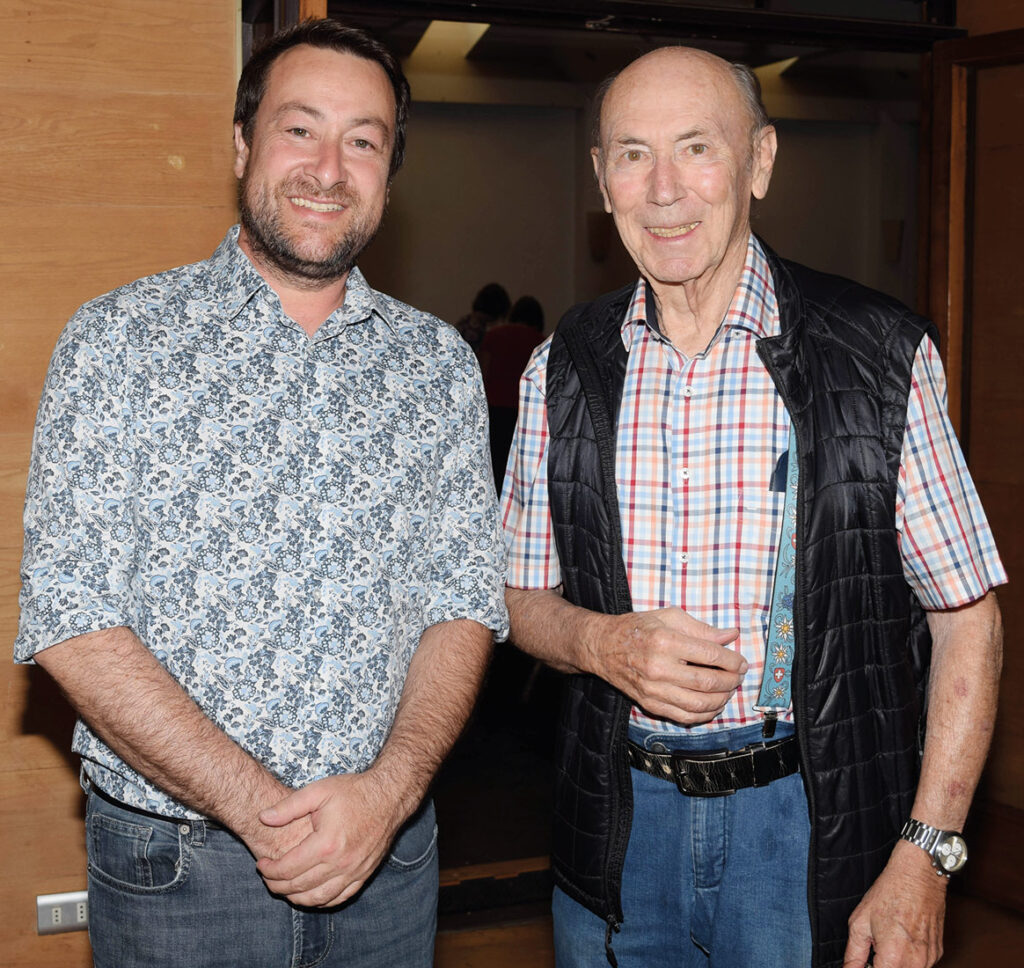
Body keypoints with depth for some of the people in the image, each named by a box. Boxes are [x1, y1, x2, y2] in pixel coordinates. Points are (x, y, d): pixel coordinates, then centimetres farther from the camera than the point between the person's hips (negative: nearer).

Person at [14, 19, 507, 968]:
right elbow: (71, 622, -11)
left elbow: (465, 604, 2)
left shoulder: (439, 362, 4)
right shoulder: (117, 338, -5)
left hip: (388, 850, 3)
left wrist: (390, 787, -15)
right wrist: (260, 806, -18)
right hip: (171, 865, -2)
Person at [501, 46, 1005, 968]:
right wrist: (602, 642, -13)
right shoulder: (561, 370, 2)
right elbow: (525, 597, 9)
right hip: (617, 821, 3)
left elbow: (966, 615, -6)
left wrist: (923, 857, -12)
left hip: (809, 820, -3)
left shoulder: (883, 353, -8)